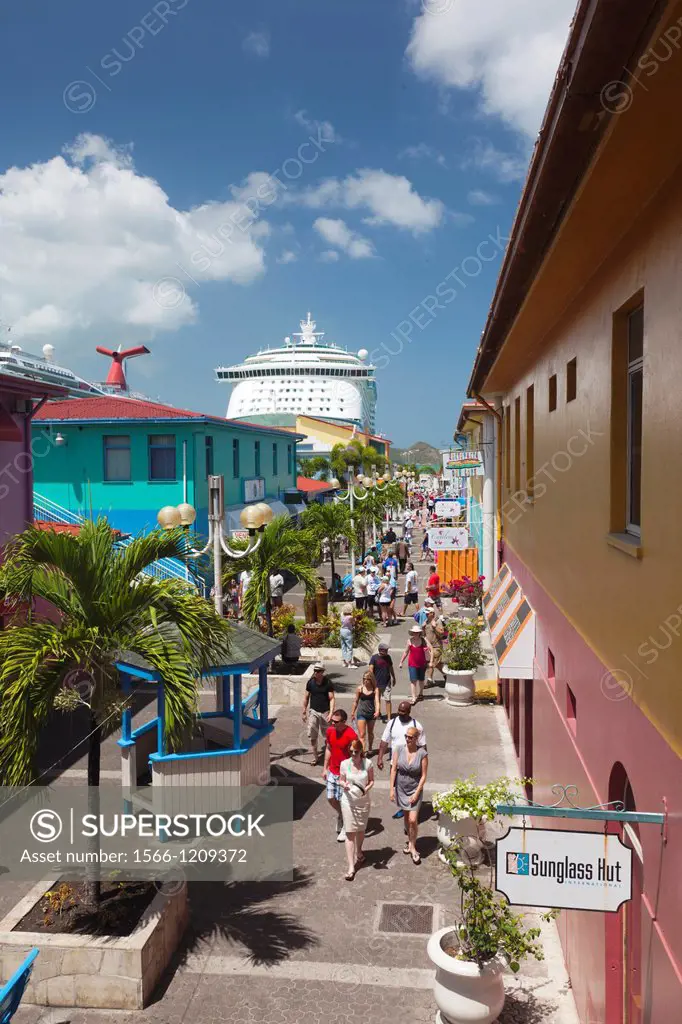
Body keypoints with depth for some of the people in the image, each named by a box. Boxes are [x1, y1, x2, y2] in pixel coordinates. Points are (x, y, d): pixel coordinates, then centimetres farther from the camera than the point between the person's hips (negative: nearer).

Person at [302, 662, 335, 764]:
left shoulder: (327, 683, -9)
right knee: (312, 736, -4)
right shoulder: (310, 682, -3)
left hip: (325, 712, -1)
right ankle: (315, 756, 9)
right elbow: (306, 698, 7)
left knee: (327, 736, 9)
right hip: (313, 711, 2)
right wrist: (304, 712, 9)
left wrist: (331, 713, -19)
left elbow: (332, 698, -9)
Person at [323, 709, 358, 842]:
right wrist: (325, 768, 11)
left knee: (342, 801, 5)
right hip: (332, 772, 6)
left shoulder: (351, 735, -23)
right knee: (331, 798, 12)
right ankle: (340, 815, 42)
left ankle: (345, 828, 26)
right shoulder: (330, 731, -3)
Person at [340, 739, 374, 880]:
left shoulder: (367, 763, -10)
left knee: (360, 830, 19)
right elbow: (342, 780, 2)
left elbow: (371, 780, 0)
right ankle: (351, 866, 1)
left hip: (363, 801, 1)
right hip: (348, 801, -1)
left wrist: (366, 789, -19)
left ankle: (358, 852, 46)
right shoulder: (344, 764, -10)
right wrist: (344, 785, -20)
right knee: (350, 833, -2)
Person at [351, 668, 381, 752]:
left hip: (371, 714, 1)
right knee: (362, 735, -7)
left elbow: (377, 701, -17)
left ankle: (369, 748, 43)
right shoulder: (360, 688, -7)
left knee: (370, 733, 21)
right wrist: (353, 712, 14)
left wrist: (377, 711, -35)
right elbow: (356, 701, 5)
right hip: (361, 713, -1)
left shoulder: (375, 689, -8)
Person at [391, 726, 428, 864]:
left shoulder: (422, 754, -16)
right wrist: (392, 789, -6)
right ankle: (410, 840, 38)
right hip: (401, 789, 3)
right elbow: (393, 770, -4)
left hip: (415, 790, -3)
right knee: (406, 817, 17)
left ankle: (412, 847, 13)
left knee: (413, 820, -7)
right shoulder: (399, 750, -10)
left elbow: (423, 775, -11)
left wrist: (416, 794, -13)